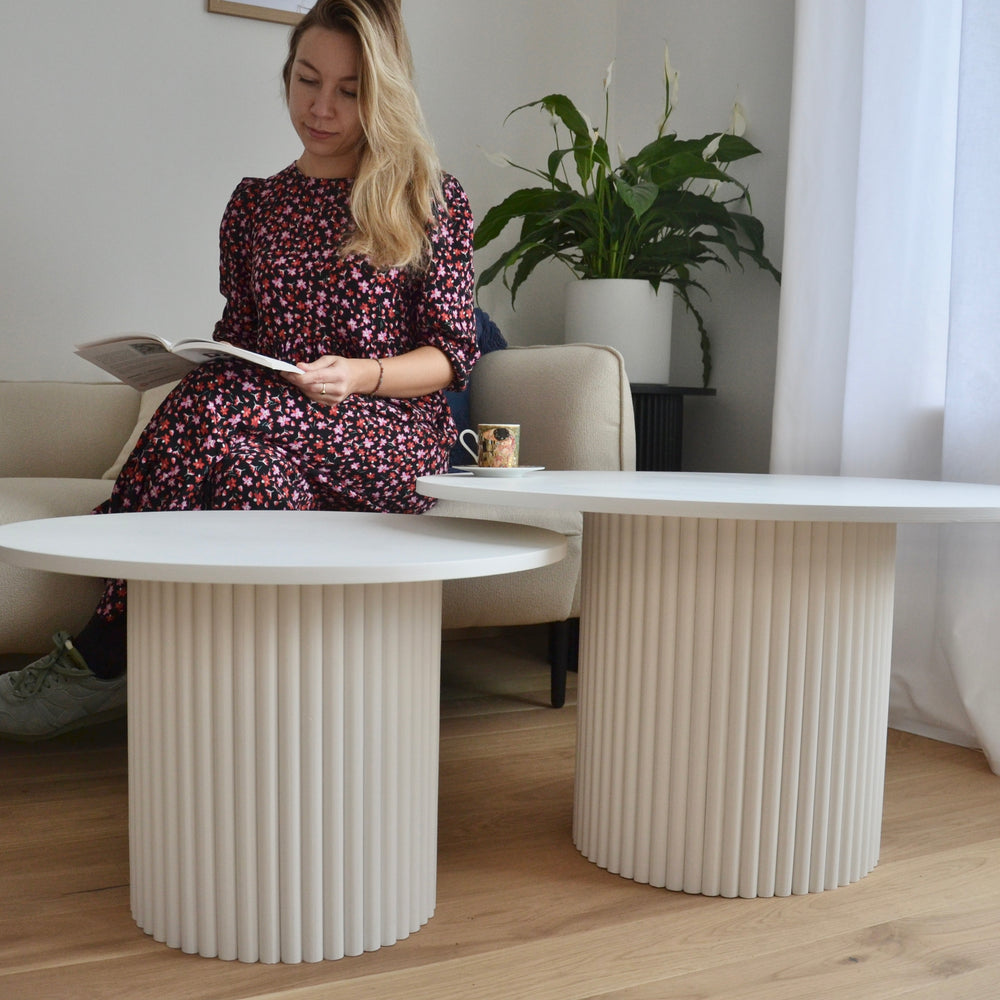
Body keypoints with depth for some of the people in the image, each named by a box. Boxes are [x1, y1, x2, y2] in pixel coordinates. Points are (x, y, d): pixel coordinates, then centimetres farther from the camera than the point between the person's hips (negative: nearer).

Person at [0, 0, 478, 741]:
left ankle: (108, 652, -22)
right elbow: (238, 343, 16)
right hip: (271, 427, 3)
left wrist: (360, 375, -18)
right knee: (247, 463, -36)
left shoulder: (433, 199, 7)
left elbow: (453, 354, 1)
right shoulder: (255, 205, 17)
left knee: (223, 410, -33)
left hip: (393, 435, -3)